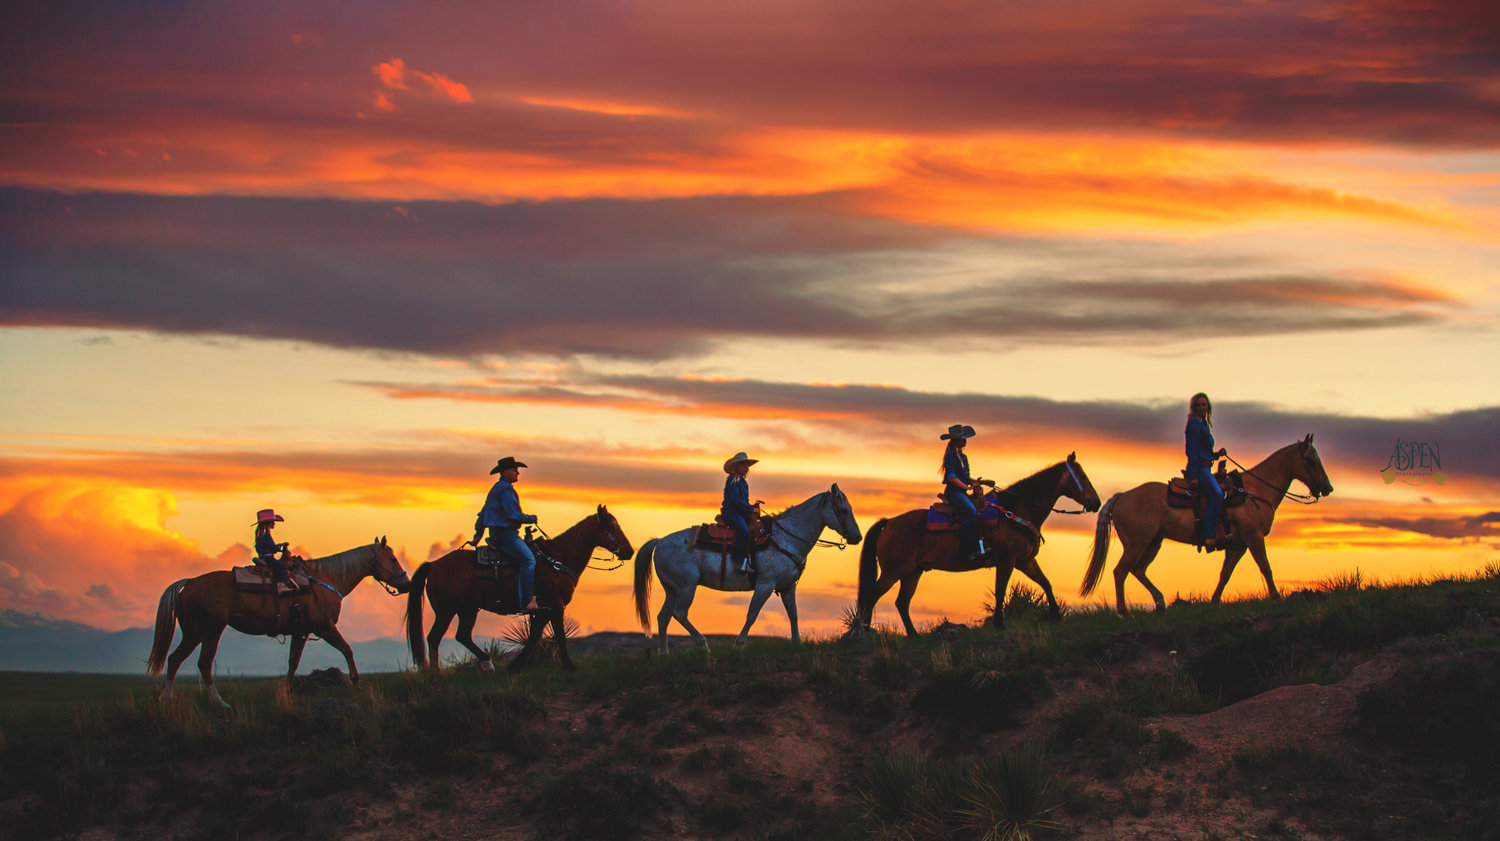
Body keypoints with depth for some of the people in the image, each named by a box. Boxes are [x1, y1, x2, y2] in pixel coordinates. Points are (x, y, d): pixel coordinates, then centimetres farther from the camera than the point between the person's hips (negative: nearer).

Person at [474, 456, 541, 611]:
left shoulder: (495, 489, 22)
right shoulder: (505, 489, -12)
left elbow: (482, 515, 28)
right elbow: (514, 515, -18)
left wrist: (478, 535, 31)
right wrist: (531, 519, -2)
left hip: (496, 535, 11)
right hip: (505, 534, -11)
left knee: (529, 556, 17)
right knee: (528, 559, -21)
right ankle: (526, 602, -30)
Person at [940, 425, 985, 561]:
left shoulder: (962, 456, 20)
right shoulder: (951, 456, -8)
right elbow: (951, 477, -16)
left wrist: (975, 482, 8)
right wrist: (968, 487, -14)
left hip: (962, 492, 10)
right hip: (953, 492, -10)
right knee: (971, 511, -30)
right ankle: (969, 549, -33)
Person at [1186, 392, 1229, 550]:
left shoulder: (1204, 424, 23)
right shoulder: (1194, 424, -6)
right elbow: (1192, 451, -14)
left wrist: (1217, 454, 10)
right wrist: (1193, 477, -20)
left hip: (1204, 468, 11)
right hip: (1199, 468, -11)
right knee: (1216, 493, -31)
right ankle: (1208, 536, -39)